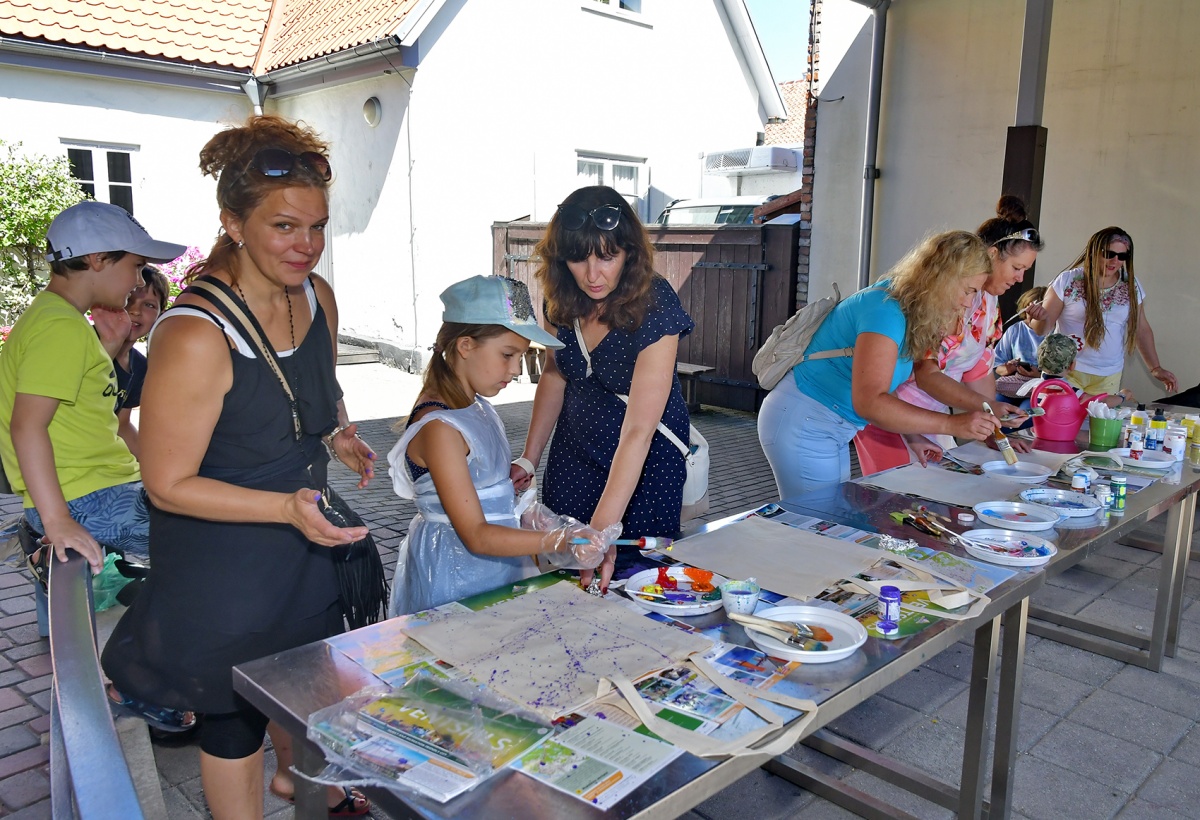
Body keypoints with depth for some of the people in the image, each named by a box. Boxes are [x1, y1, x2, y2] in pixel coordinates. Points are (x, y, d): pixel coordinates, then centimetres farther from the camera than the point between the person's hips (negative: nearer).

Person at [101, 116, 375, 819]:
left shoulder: (317, 297, -6)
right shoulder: (196, 335, -30)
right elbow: (169, 484, -24)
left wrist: (338, 434, -7)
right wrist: (287, 506, -34)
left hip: (300, 540, 8)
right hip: (221, 560, -8)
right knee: (237, 713, 14)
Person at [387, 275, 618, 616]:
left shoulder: (479, 408, 7)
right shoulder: (439, 428, -21)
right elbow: (476, 536, -23)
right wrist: (558, 542, -31)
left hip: (499, 568, 8)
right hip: (454, 578, -8)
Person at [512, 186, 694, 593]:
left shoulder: (655, 307, -28)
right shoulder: (563, 298, -11)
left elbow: (638, 431, -33)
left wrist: (602, 528, -38)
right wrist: (529, 459, 4)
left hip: (646, 459, -4)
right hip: (575, 449, 5)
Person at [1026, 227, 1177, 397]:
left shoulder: (1131, 286, 4)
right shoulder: (1068, 281, -8)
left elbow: (1142, 329, 13)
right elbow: (1043, 328, -5)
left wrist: (1156, 368, 10)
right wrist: (1041, 317, -28)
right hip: (1068, 371, -3)